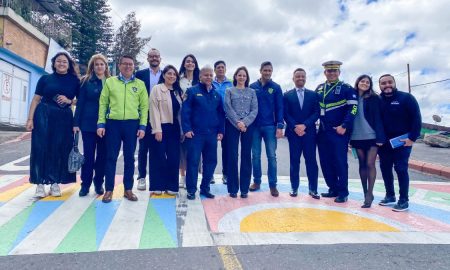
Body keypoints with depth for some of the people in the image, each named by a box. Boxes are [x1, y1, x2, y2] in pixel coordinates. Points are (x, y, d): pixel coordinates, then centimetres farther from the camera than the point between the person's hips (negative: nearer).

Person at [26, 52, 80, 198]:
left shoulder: (75, 81, 6)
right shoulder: (45, 79, 5)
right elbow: (36, 99, 3)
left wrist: (69, 101, -10)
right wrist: (30, 119, -4)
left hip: (64, 118, 1)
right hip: (44, 116, 0)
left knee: (60, 150, 2)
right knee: (41, 149, -1)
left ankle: (55, 183, 13)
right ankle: (40, 184, 6)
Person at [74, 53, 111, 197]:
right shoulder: (86, 81, 3)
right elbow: (80, 103, 0)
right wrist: (76, 123, -6)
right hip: (89, 123, -1)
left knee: (102, 154, 7)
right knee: (88, 154, 3)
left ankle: (99, 183, 19)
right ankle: (85, 184, 13)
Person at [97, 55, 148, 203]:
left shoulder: (140, 84, 8)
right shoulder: (110, 81, 7)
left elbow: (144, 106, 5)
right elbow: (103, 103, 5)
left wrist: (142, 126, -3)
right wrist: (101, 124, -3)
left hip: (132, 124, 1)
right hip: (113, 123, 0)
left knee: (129, 157, 7)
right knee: (111, 157, 4)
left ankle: (128, 189, 17)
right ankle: (109, 189, 14)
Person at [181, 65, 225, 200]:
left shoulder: (216, 94, 14)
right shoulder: (192, 91, 0)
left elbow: (221, 114, 14)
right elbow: (185, 111, -7)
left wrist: (220, 131, 7)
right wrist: (187, 129, -15)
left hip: (212, 134, 5)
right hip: (195, 133, -4)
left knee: (211, 162, 9)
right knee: (193, 162, 0)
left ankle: (205, 188, 23)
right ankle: (191, 190, 11)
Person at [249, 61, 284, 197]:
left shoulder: (276, 87, 3)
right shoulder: (252, 87, 5)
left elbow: (279, 108, 0)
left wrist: (280, 126, -8)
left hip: (270, 126, -1)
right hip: (254, 126, 1)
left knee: (272, 156, 1)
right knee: (255, 155, 7)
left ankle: (273, 185, 8)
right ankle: (256, 181, 19)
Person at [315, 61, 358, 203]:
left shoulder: (346, 88, -1)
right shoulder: (319, 88, 13)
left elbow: (353, 108, -9)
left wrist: (344, 126, -16)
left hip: (339, 132, -5)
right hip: (323, 132, 5)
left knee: (340, 162, -2)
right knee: (325, 162, 7)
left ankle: (343, 192, 8)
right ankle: (333, 189, 20)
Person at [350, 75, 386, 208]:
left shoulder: (374, 98, -1)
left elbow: (378, 118, -5)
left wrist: (380, 137, -13)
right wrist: (349, 136, 3)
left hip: (371, 136, -3)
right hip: (357, 137, 3)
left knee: (370, 164, -5)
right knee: (362, 164, 9)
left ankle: (369, 194, 4)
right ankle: (365, 192, 19)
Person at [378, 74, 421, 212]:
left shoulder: (406, 98, -6)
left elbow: (416, 118, -9)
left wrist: (412, 138, -16)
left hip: (402, 141, -4)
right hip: (384, 142, 5)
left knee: (401, 169, -4)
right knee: (385, 168, 8)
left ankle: (404, 200, 5)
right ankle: (390, 195, 23)